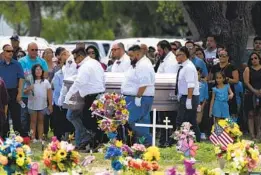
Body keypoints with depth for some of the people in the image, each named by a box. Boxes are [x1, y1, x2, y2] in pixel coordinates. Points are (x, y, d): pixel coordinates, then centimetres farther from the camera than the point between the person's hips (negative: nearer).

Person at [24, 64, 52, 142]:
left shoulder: (46, 82, 1)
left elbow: (49, 94, 2)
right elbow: (25, 92, 0)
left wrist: (50, 105, 0)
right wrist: (28, 89, -22)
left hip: (42, 105, 1)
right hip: (32, 105, -1)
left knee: (41, 121, 9)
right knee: (33, 121, 4)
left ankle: (40, 138, 12)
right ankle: (33, 138, 5)